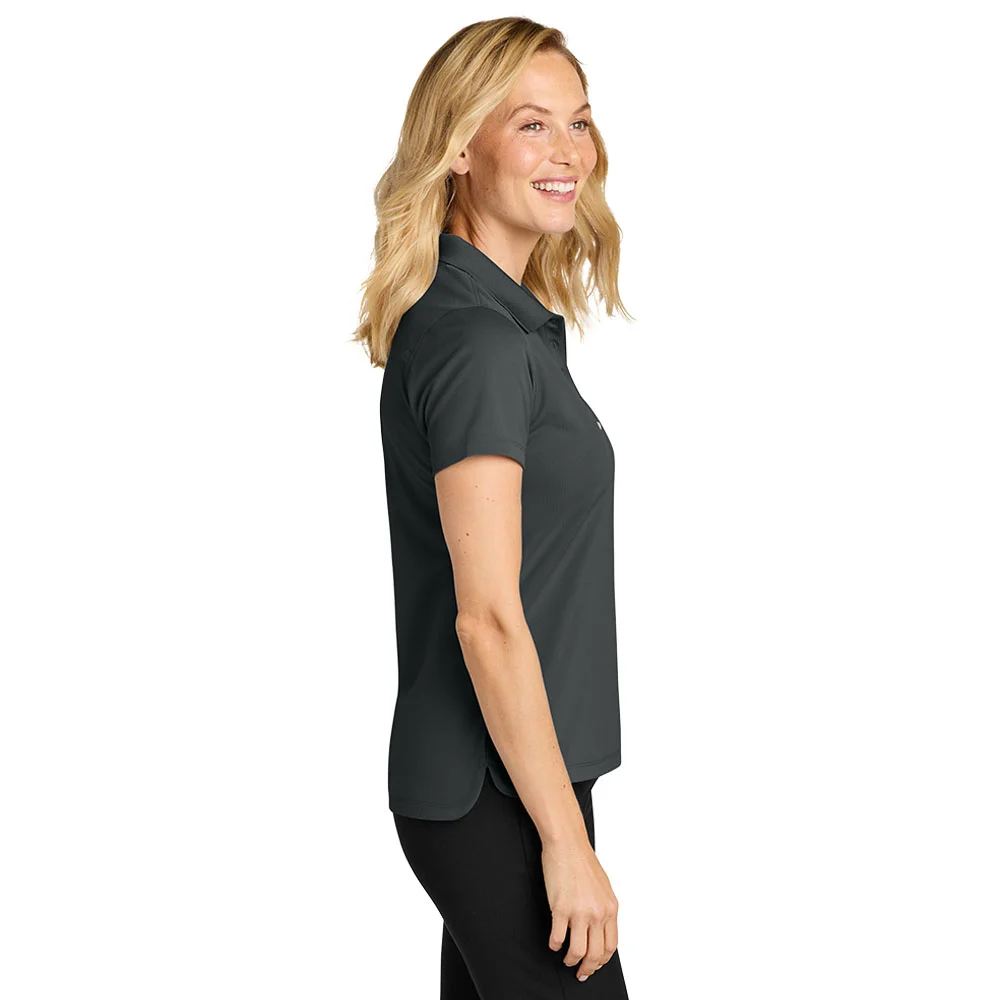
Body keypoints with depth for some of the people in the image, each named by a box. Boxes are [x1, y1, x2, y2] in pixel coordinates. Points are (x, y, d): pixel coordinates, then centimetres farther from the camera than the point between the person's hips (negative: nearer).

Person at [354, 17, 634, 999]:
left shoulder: (510, 321, 12)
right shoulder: (479, 345, -18)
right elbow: (487, 619, -22)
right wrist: (567, 841, -19)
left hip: (479, 780, 10)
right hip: (497, 801, -10)